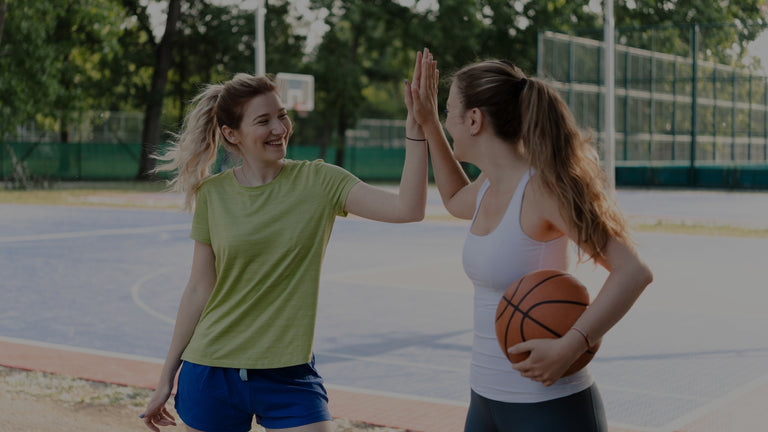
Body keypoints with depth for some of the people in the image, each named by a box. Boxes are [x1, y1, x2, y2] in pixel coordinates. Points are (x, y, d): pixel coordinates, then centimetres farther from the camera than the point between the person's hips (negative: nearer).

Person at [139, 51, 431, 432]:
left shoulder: (318, 182, -5)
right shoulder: (213, 193, -2)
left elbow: (408, 209, -17)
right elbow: (199, 290, 5)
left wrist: (415, 128, -26)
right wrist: (167, 376, 8)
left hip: (288, 376, -1)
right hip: (211, 371, 1)